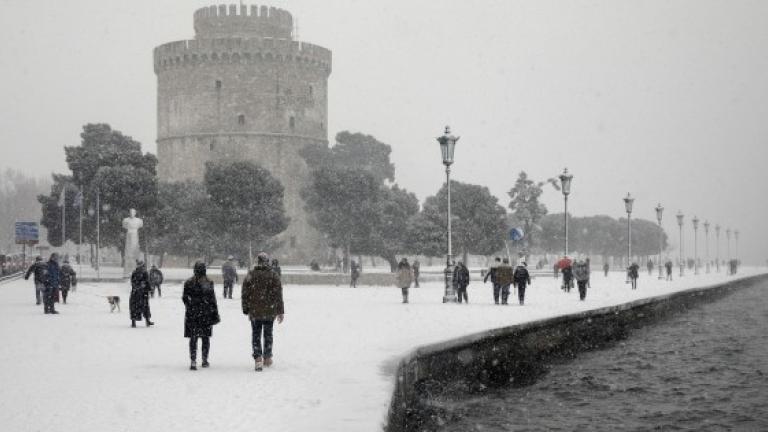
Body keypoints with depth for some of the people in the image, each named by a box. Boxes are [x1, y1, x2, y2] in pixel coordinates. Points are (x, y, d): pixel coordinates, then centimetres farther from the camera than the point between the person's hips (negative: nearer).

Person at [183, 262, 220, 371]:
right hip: (206, 314, -1)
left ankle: (193, 361, -8)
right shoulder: (209, 283, -7)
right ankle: (205, 360, 19)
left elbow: (184, 298, 3)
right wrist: (215, 313, 1)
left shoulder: (188, 283, -2)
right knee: (205, 337, 12)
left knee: (193, 338, 2)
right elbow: (212, 299, -5)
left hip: (192, 314, 1)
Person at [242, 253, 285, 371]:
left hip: (255, 312, -1)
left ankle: (258, 359, -7)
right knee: (268, 334, 17)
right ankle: (267, 358, 25)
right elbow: (278, 295, -3)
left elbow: (245, 295, 1)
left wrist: (246, 310, 10)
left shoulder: (250, 276, -4)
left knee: (256, 335, 6)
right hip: (270, 312, 1)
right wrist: (280, 312, 3)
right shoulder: (273, 276, -5)